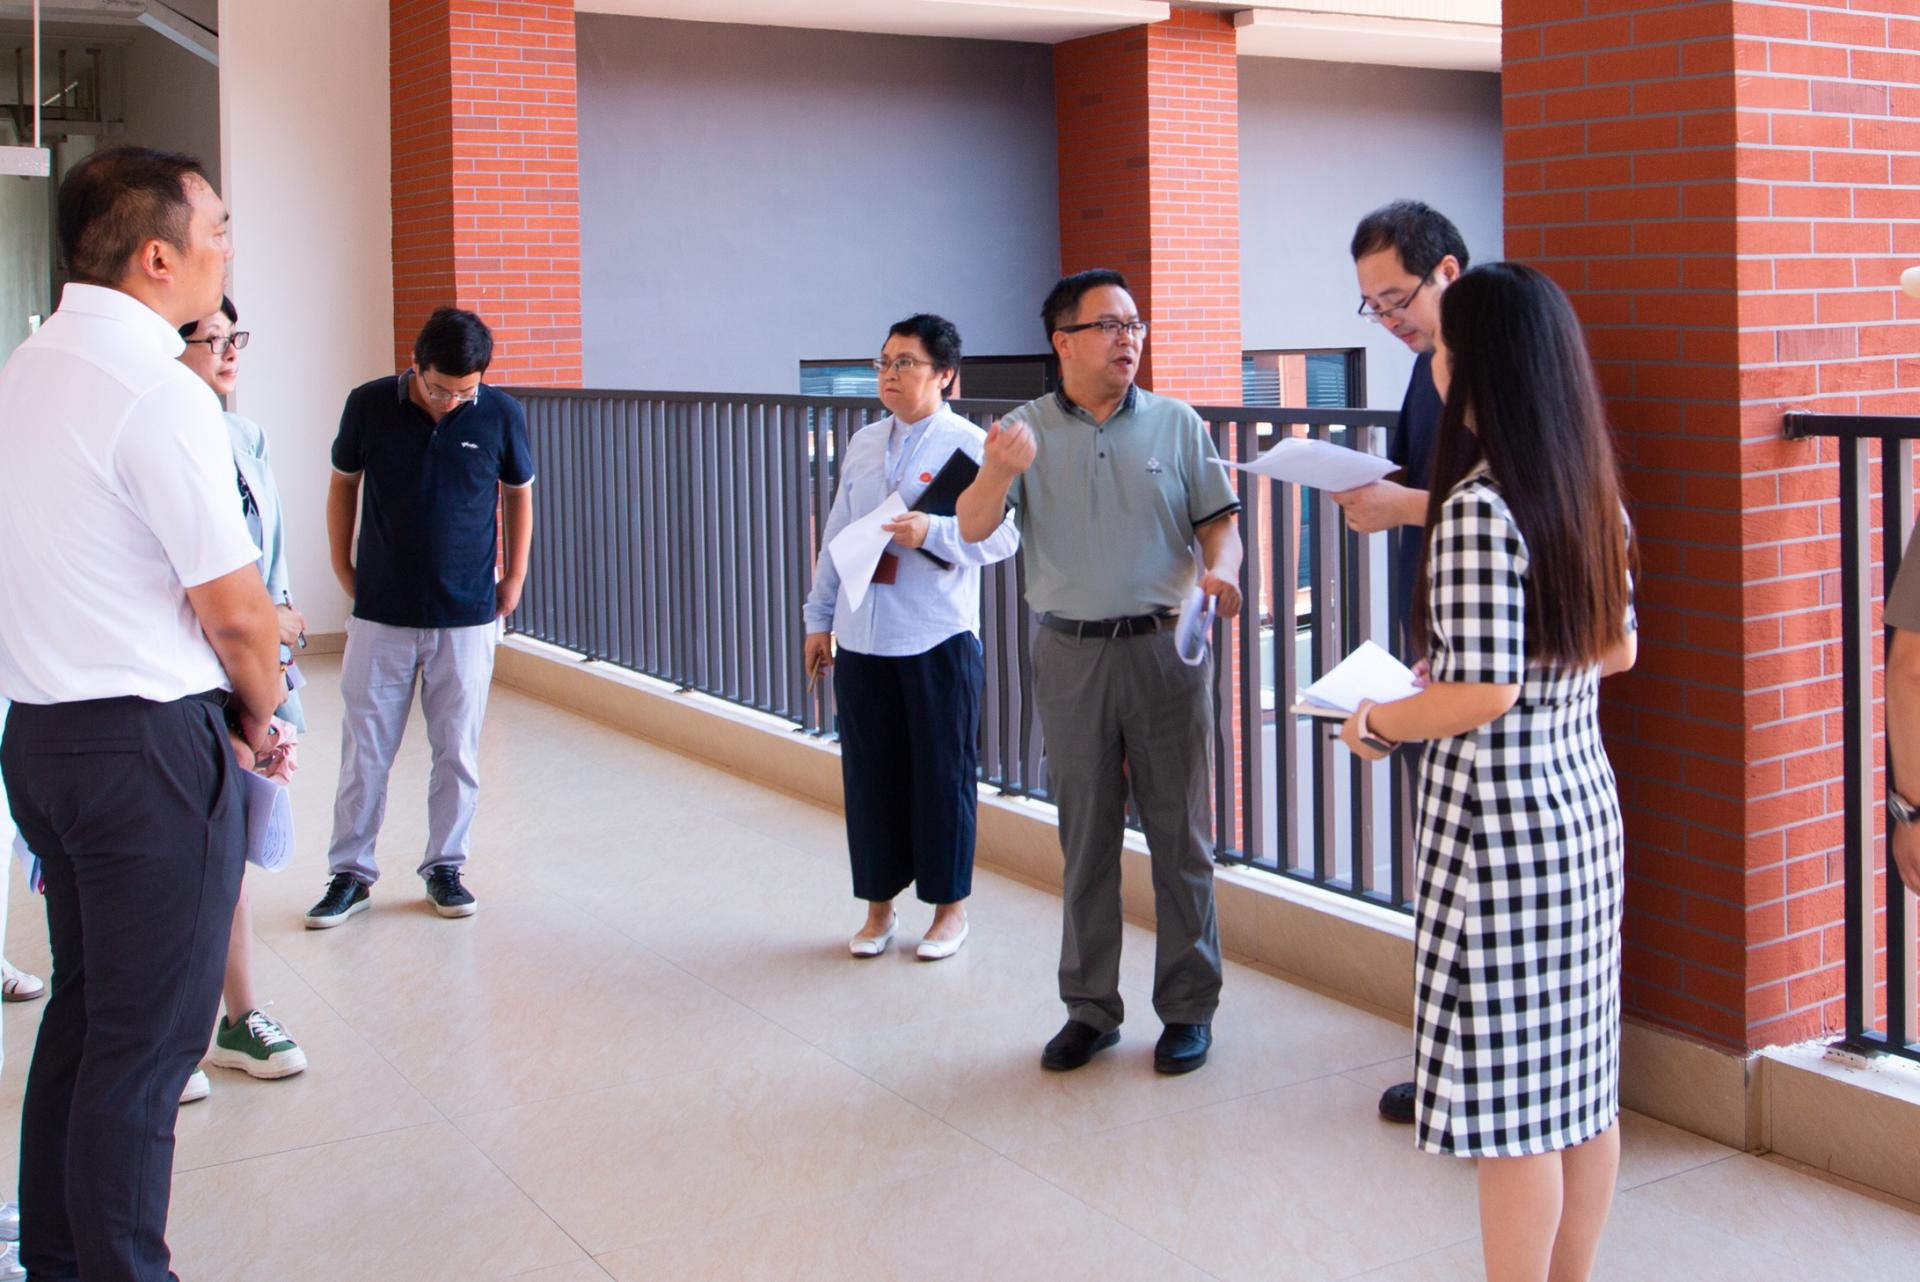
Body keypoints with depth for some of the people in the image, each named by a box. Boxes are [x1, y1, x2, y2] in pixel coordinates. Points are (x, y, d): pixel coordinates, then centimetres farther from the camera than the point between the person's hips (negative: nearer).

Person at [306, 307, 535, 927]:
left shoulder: (500, 414, -6)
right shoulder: (369, 406, -6)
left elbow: (518, 494, 9)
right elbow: (343, 483, 9)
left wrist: (514, 580, 8)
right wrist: (343, 568, 7)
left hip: (468, 616, 0)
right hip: (381, 614, 0)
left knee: (458, 753, 7)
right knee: (364, 752, 5)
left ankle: (445, 866, 21)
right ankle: (350, 872, 17)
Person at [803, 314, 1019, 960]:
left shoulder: (969, 445, -5)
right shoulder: (863, 444, 12)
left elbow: (1002, 533, -12)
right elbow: (836, 536, 16)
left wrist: (931, 532, -25)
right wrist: (819, 619, 16)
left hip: (938, 639, -5)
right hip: (861, 639, 5)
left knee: (943, 775, 4)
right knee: (869, 773, 10)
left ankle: (950, 905, 19)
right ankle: (879, 902, 24)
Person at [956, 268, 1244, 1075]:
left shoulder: (1176, 424, 4)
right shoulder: (1026, 431, 2)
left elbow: (1219, 521, 4)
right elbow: (973, 528, -9)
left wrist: (1221, 572, -19)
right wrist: (998, 472, -30)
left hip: (1165, 647, 0)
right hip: (1070, 654, 0)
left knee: (1180, 833, 4)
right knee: (1086, 836, 9)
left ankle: (1189, 1007, 15)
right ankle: (1089, 1007, 20)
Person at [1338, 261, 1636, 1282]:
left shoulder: (1476, 508, -19)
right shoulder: (1592, 489, 7)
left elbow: (1483, 692, -21)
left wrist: (1377, 722, -5)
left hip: (1500, 816, -9)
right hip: (1585, 795, 9)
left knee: (1512, 1094, 2)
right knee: (1583, 1079, 16)